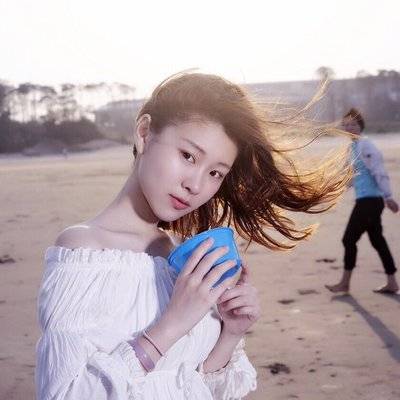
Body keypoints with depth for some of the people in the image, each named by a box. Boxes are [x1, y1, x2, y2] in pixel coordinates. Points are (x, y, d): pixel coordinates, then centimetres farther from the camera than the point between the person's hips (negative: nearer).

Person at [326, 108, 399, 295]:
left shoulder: (364, 146, -14)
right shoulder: (354, 146, 15)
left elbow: (379, 172, -20)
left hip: (369, 201, -10)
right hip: (367, 200, 10)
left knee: (349, 239, -3)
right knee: (377, 240, 12)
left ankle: (344, 283, 8)